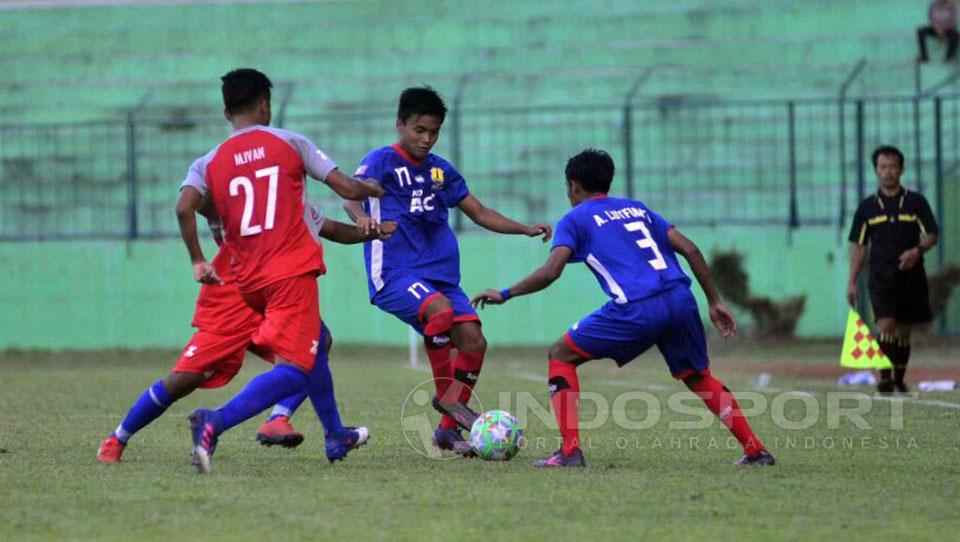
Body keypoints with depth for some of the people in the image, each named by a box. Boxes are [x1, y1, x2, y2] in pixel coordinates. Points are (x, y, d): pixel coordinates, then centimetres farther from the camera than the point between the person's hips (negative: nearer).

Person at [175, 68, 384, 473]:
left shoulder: (209, 163, 7)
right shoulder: (289, 143, 3)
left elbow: (184, 208, -12)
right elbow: (347, 188, 2)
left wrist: (198, 261, -1)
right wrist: (375, 190, 24)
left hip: (247, 280, 5)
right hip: (292, 272, -5)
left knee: (316, 341, 29)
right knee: (296, 370, -13)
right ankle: (216, 421, -35)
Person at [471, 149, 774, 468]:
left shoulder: (575, 220, 13)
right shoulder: (637, 209, 28)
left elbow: (550, 272, -1)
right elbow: (690, 250, 19)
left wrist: (505, 294, 12)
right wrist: (715, 302, 22)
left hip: (636, 310, -5)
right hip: (680, 299, 5)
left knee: (561, 356, 12)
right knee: (698, 377, 27)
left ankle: (570, 451, 1)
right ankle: (755, 450, 18)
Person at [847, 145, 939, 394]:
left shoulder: (916, 202, 3)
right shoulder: (867, 207, 6)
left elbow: (932, 235, 1)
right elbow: (859, 246, 9)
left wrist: (917, 250, -20)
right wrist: (852, 282, 4)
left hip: (911, 274, 1)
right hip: (880, 276, -1)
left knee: (904, 330, 8)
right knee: (886, 324, -17)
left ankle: (899, 379, 21)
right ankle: (885, 378, -19)